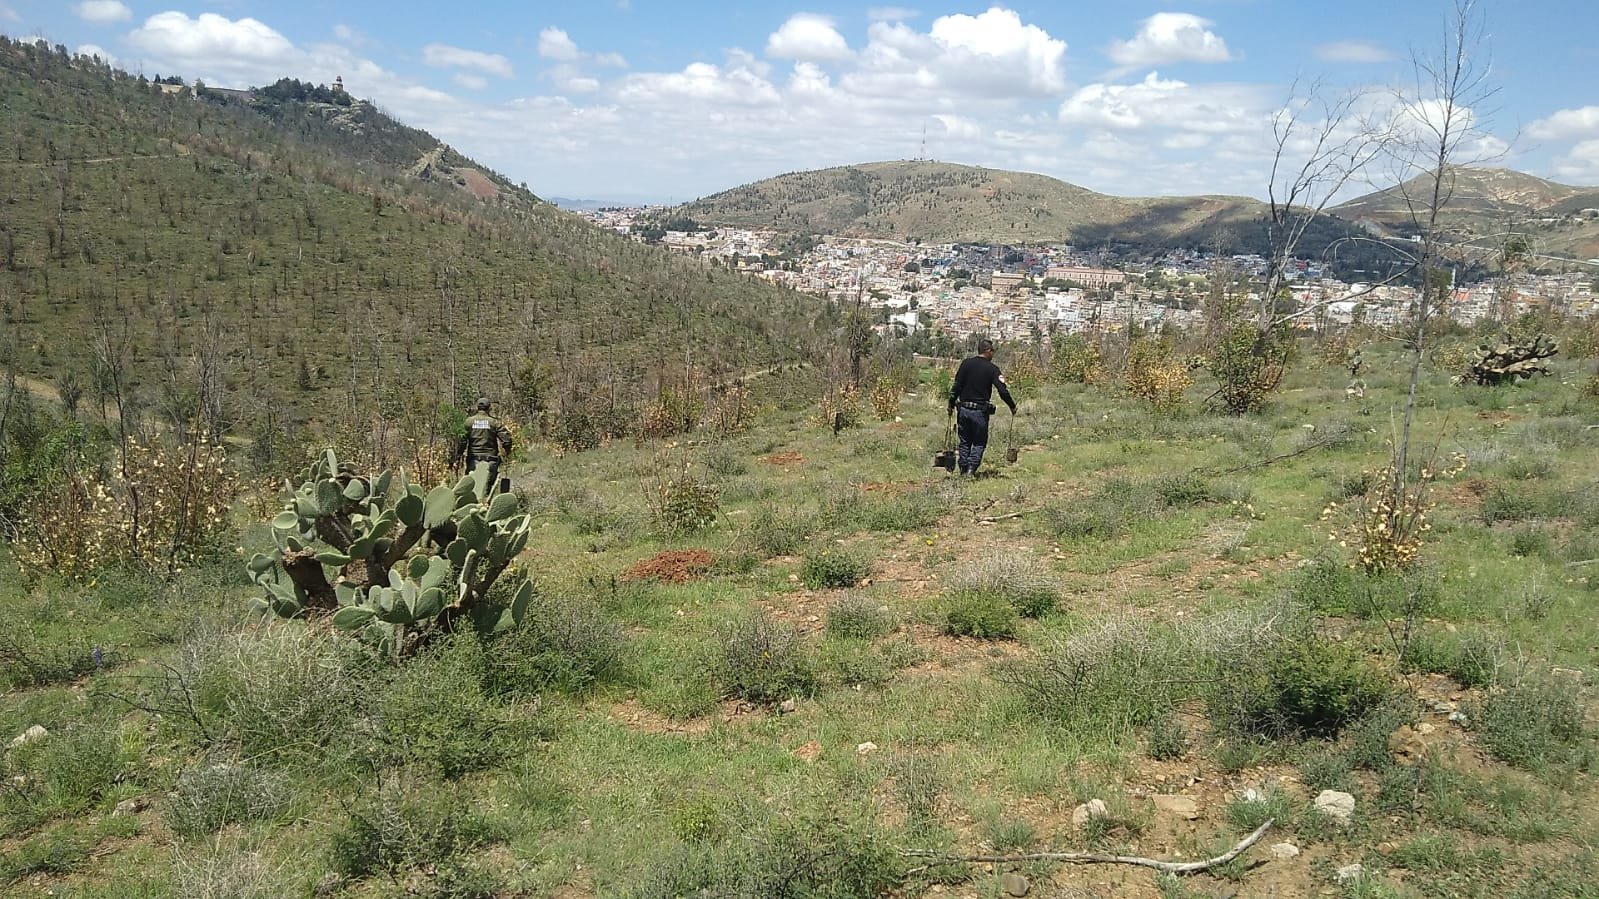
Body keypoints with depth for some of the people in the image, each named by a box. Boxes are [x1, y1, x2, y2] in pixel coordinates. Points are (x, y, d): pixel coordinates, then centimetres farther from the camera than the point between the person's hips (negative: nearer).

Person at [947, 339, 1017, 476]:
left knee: (965, 442, 14)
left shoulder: (966, 364, 2)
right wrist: (1012, 406, 3)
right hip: (980, 411, -3)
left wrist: (951, 404, 9)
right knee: (979, 443, 8)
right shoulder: (992, 368, -6)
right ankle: (971, 469, -6)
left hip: (964, 409, 3)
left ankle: (963, 470, 12)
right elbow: (1003, 391, -10)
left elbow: (956, 386, 0)